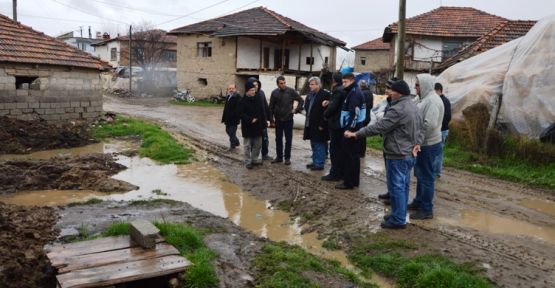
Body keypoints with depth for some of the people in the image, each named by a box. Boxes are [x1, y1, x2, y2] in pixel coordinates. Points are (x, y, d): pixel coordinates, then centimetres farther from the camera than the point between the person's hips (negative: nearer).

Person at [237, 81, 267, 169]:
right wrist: (250, 120, -20)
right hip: (247, 127, -5)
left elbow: (262, 112, 9)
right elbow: (240, 114, -15)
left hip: (258, 126, 5)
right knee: (247, 145, 4)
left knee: (258, 144, 12)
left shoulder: (258, 99, 5)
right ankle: (248, 162, 12)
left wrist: (264, 123, 6)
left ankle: (254, 159, 26)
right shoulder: (242, 101, -10)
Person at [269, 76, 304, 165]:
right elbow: (271, 106, 6)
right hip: (278, 120, 2)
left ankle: (287, 158, 11)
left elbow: (301, 101, 2)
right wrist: (272, 116, 2)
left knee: (288, 140, 2)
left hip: (288, 119, -2)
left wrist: (296, 110, -5)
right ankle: (279, 157, 20)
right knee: (278, 139, 9)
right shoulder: (274, 92, -1)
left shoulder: (291, 91, -6)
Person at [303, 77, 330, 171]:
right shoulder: (310, 94, 12)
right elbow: (307, 107, 21)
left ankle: (320, 164, 8)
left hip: (319, 125, -8)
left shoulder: (325, 95, -14)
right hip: (310, 124, 8)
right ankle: (315, 162, 27)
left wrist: (322, 125, -20)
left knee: (319, 145, 0)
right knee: (313, 144, 16)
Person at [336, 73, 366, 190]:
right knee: (354, 155, 14)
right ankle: (354, 180, 21)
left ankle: (349, 182, -1)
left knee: (348, 155, -5)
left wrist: (349, 128, -23)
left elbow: (354, 113, -23)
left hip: (351, 128, -10)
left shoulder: (354, 93, -15)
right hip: (354, 127, 10)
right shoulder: (354, 92, 17)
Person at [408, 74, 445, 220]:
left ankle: (427, 210, 6)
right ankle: (419, 202, 33)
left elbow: (430, 124, -28)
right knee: (420, 175, 20)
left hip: (428, 145, -10)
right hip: (423, 144, 10)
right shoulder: (425, 99, 13)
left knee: (426, 177, -2)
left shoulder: (432, 100, -20)